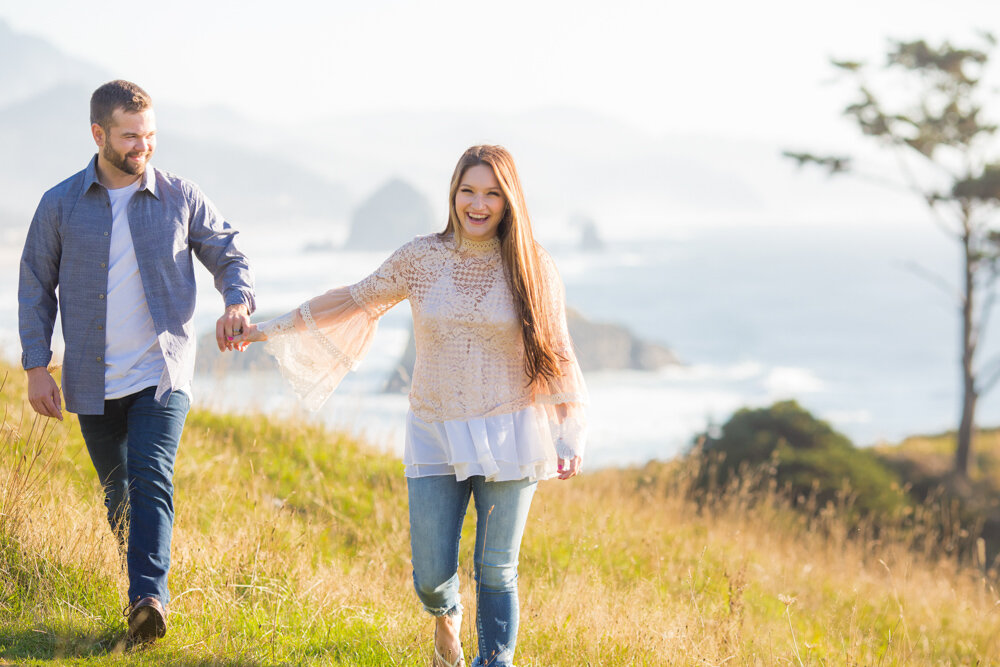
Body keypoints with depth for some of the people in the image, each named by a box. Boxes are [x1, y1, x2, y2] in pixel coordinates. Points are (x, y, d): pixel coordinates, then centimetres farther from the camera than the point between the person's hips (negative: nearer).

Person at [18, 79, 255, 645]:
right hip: (93, 382, 2)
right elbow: (35, 287, 7)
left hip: (161, 374, -2)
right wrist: (36, 366, 1)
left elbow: (229, 255, 8)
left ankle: (148, 597, -27)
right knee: (117, 494, 10)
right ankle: (147, 590, 28)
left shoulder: (181, 197, 1)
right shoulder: (60, 205, 2)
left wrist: (238, 301, -15)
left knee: (152, 480, -19)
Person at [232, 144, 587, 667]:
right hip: (436, 438, 1)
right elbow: (353, 301, 12)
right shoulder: (421, 259, 1)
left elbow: (559, 358, 1)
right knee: (431, 575, 2)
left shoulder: (533, 269, -2)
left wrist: (571, 437, -8)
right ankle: (446, 617, 37)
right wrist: (271, 329, 16)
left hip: (508, 436, -1)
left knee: (496, 572, 0)